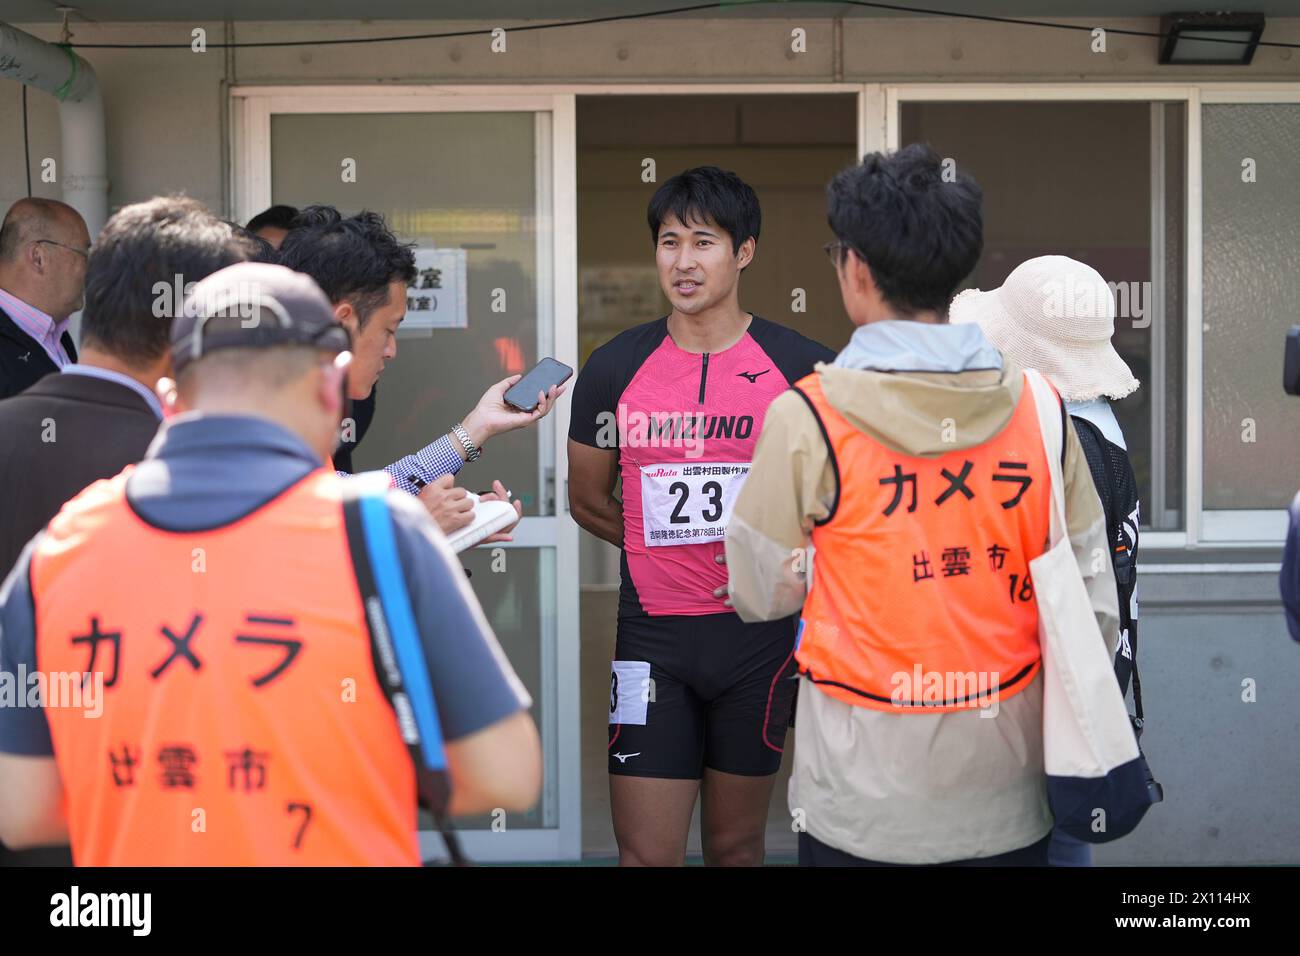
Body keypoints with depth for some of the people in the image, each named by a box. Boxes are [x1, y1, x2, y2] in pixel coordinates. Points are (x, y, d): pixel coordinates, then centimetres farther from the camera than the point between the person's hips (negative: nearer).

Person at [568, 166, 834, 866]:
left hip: (759, 631, 0)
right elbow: (588, 501, 15)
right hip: (652, 633, 1)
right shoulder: (614, 368, 1)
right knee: (646, 855, 1)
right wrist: (667, 547, 9)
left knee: (736, 845, 13)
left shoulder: (803, 368, -3)